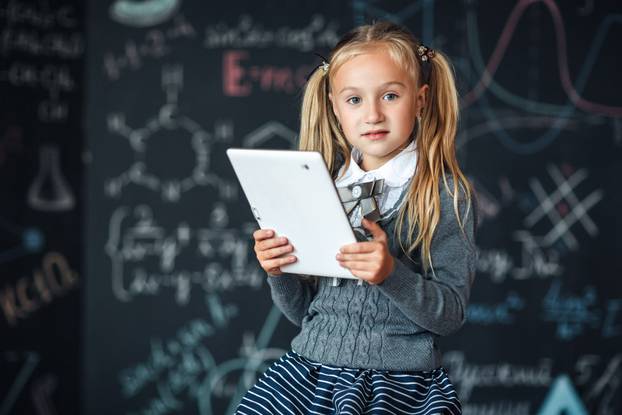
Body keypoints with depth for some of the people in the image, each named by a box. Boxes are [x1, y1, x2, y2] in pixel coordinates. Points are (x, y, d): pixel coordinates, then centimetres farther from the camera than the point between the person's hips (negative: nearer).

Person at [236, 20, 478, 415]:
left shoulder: (447, 194, -3)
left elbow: (451, 314, -7)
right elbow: (301, 310, 14)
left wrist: (392, 274, -23)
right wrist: (280, 273, -7)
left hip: (400, 379, -3)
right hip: (311, 368, 3)